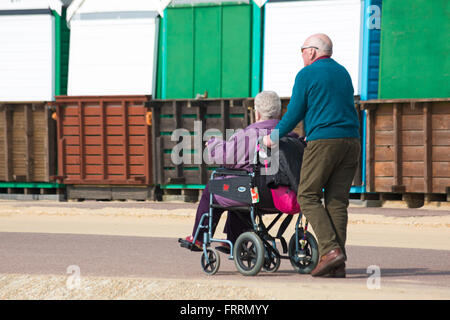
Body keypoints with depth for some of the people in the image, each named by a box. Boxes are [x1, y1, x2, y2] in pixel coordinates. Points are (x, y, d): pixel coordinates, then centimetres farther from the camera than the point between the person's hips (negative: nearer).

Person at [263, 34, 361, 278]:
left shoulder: (307, 74, 0)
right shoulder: (342, 73, 21)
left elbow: (295, 113, -1)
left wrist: (274, 137, 13)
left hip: (323, 140, -7)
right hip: (351, 139, 7)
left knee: (308, 196, 0)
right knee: (337, 201, 5)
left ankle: (331, 249, -16)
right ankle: (338, 265, -2)